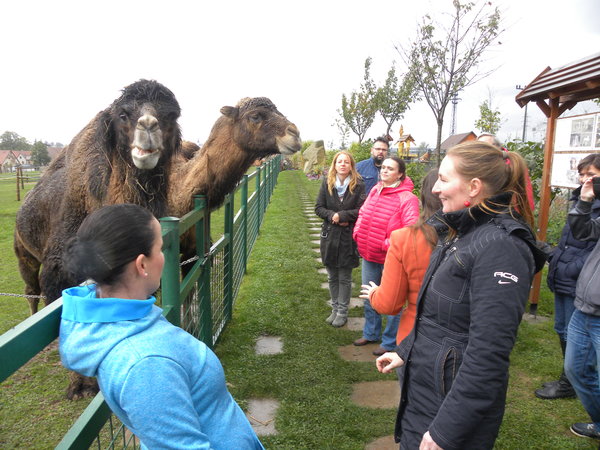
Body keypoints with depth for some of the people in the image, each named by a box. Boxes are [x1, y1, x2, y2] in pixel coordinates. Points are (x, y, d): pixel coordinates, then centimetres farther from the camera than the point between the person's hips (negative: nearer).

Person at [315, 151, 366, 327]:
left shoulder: (358, 185, -7)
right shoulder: (327, 184, 2)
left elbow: (361, 210, -12)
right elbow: (319, 207, 1)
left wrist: (341, 216, -18)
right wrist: (332, 216, -15)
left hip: (348, 237, -3)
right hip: (329, 235, 3)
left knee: (345, 278, 7)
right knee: (332, 277, 14)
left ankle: (342, 312, 22)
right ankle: (335, 308, 30)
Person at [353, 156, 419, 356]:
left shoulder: (407, 198, -17)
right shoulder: (375, 191, 6)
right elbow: (362, 214, 18)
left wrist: (388, 244, -22)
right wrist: (357, 233, 5)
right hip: (369, 256, 8)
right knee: (368, 298, 21)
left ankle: (389, 342, 25)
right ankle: (370, 333, 41)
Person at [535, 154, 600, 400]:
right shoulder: (580, 200, 12)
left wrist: (571, 270, -22)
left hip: (578, 285, -9)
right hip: (562, 280, 9)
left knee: (572, 334, 4)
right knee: (562, 329, 19)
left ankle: (569, 384, 22)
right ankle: (572, 377, 36)